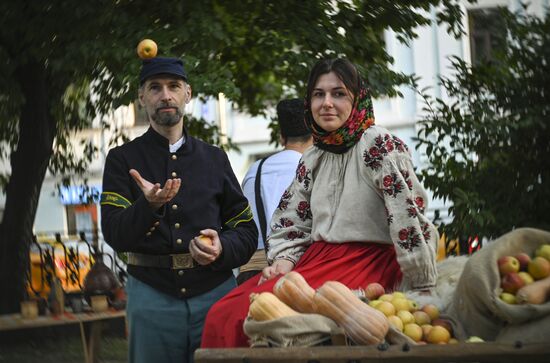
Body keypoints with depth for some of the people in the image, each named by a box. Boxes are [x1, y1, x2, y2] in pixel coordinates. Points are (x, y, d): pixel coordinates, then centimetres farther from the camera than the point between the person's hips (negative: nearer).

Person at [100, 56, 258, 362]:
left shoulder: (215, 159, 14)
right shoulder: (123, 159, 7)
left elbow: (247, 232, 13)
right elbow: (115, 235, -7)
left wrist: (222, 248, -9)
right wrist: (149, 205, -26)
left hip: (216, 291, 2)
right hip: (152, 296, -2)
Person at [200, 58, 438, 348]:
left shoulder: (379, 145, -7)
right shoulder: (312, 159, 15)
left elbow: (407, 216, -13)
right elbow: (290, 222, 18)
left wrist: (424, 291, -16)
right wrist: (283, 260, -4)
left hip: (366, 264, -7)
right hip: (316, 257, 7)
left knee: (247, 314, -27)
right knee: (221, 315, -16)